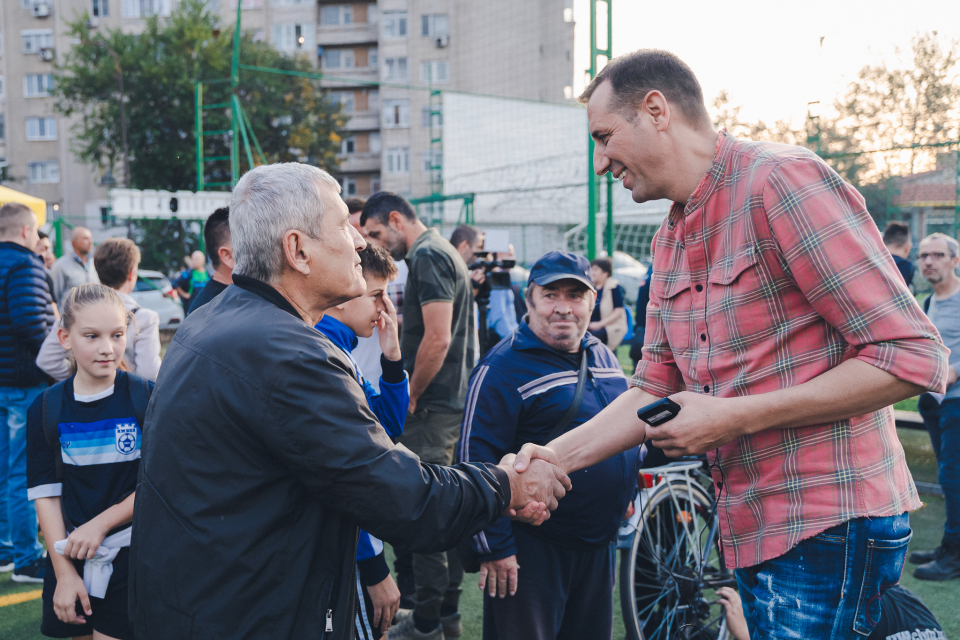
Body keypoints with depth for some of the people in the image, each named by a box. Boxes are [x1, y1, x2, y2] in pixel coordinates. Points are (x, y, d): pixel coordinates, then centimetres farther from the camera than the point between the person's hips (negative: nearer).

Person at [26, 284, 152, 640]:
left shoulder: (147, 398, -7)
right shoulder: (45, 409, 0)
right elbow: (46, 493, 0)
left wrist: (101, 523, -14)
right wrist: (64, 572, -5)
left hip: (129, 557, -2)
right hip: (68, 555, 2)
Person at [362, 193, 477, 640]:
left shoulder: (428, 257, -14)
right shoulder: (441, 252, 18)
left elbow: (437, 339, -22)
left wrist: (411, 398, -13)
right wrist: (415, 395, 17)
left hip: (432, 409, -10)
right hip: (453, 402, 10)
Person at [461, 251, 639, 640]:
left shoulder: (603, 356, 9)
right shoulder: (504, 367, -15)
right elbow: (477, 457, -18)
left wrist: (625, 495, 20)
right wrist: (494, 547, -18)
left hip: (599, 543, 7)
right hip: (531, 547, -7)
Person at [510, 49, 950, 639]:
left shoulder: (781, 181, -16)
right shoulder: (670, 241, 12)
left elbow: (915, 358, -19)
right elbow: (655, 389, 14)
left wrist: (733, 418, -20)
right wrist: (554, 457, 0)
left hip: (827, 529, -8)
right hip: (751, 527, 8)